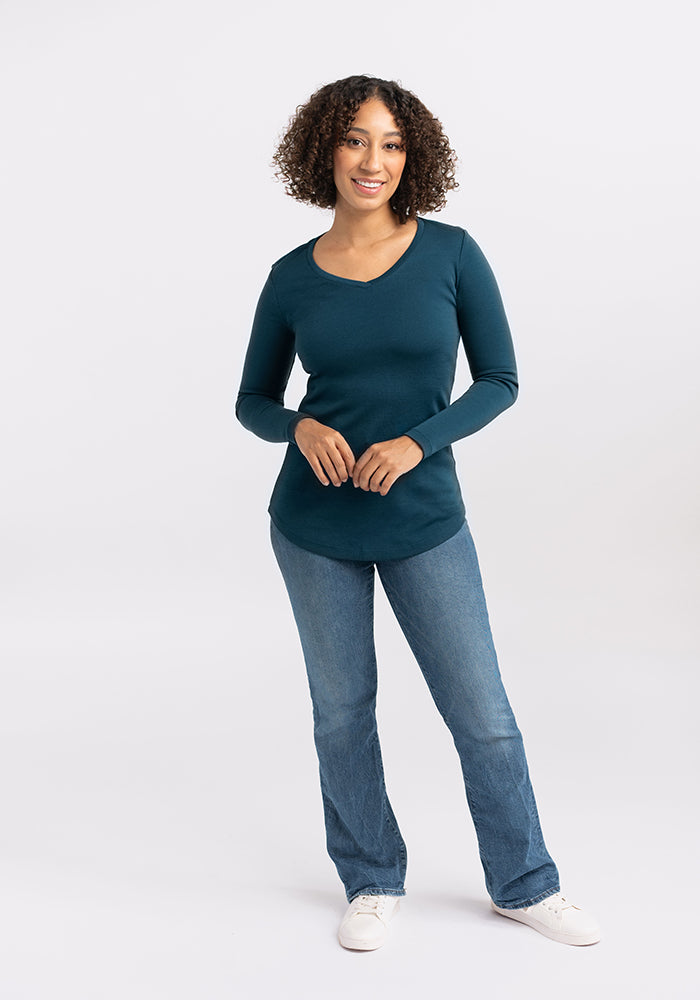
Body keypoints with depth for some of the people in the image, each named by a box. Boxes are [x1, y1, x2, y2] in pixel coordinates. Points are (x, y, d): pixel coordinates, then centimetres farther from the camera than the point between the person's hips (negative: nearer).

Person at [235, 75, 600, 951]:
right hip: (315, 525, 1)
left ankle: (523, 885, 28)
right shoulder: (292, 277, -1)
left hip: (424, 521, -1)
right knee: (342, 712, 12)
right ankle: (372, 884, 32)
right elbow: (253, 401, 7)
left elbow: (500, 380, -3)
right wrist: (301, 427, -15)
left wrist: (416, 441, -18)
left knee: (484, 716, 6)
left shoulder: (450, 253, -5)